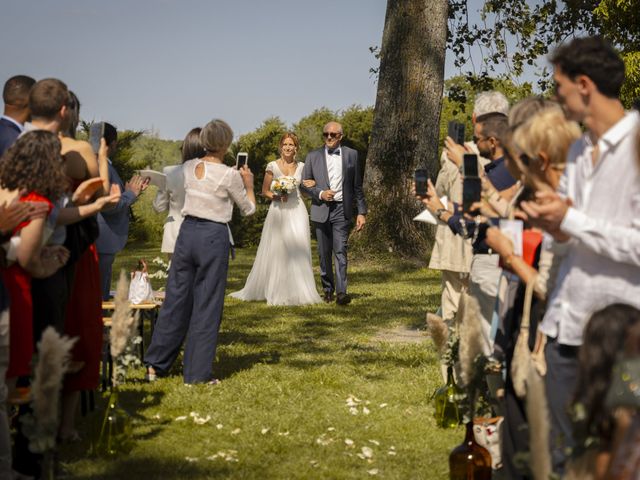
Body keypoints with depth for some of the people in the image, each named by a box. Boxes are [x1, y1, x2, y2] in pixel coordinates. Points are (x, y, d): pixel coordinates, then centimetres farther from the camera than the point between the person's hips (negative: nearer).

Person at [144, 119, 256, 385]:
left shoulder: (189, 167, 2)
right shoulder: (229, 175, -12)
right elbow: (249, 209, 2)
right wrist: (248, 184, 17)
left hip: (187, 231, 5)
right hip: (214, 236, -5)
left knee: (176, 298, 13)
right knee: (207, 304, 4)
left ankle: (154, 364, 18)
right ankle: (197, 372, 9)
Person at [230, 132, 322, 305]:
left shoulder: (301, 167, 8)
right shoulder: (272, 166, 1)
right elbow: (265, 191, 5)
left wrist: (312, 185, -4)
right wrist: (277, 196, -12)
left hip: (297, 212, 2)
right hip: (278, 211, -2)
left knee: (298, 251, -1)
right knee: (276, 251, -1)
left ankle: (298, 292, 6)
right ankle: (277, 292, 9)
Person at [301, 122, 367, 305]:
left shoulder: (351, 155, 5)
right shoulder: (313, 156, 6)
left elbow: (357, 186, 7)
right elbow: (304, 183, 8)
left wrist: (361, 212, 3)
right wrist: (320, 194, -10)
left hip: (342, 210, -2)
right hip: (321, 210, 2)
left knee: (340, 251, -11)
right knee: (324, 253, 7)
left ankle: (341, 292, -17)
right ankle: (328, 289, 20)